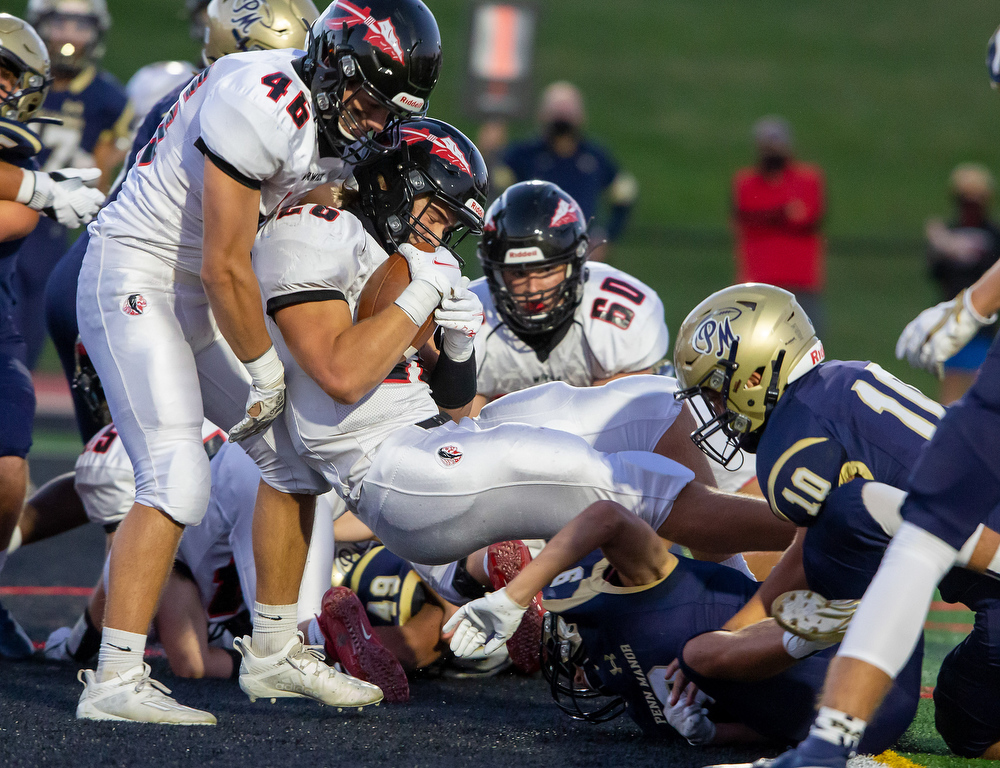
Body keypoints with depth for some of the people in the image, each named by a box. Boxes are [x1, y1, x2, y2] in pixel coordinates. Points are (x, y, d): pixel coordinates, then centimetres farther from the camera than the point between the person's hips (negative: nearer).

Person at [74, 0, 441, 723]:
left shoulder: (349, 124, -1)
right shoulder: (263, 104, -29)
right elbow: (225, 266, -23)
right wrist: (267, 371, -11)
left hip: (202, 295, 9)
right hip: (134, 277, -9)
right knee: (178, 478, -19)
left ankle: (275, 651, 22)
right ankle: (116, 679, -18)